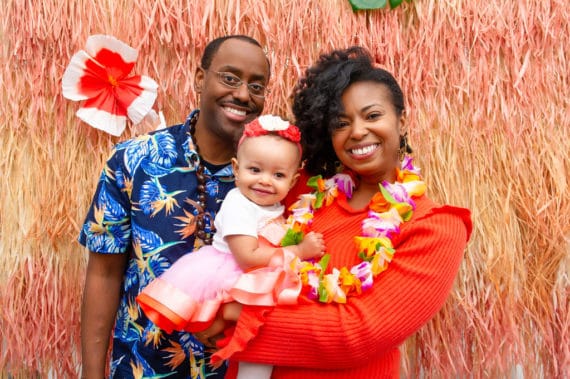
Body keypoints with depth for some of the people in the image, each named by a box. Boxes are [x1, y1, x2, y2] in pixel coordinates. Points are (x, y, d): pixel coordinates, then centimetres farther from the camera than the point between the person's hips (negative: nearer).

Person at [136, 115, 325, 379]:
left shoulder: (275, 206, 5)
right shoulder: (238, 206, -18)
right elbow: (248, 257, -24)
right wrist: (300, 251, -20)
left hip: (262, 278, 7)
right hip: (228, 275, -7)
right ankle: (226, 312, -7)